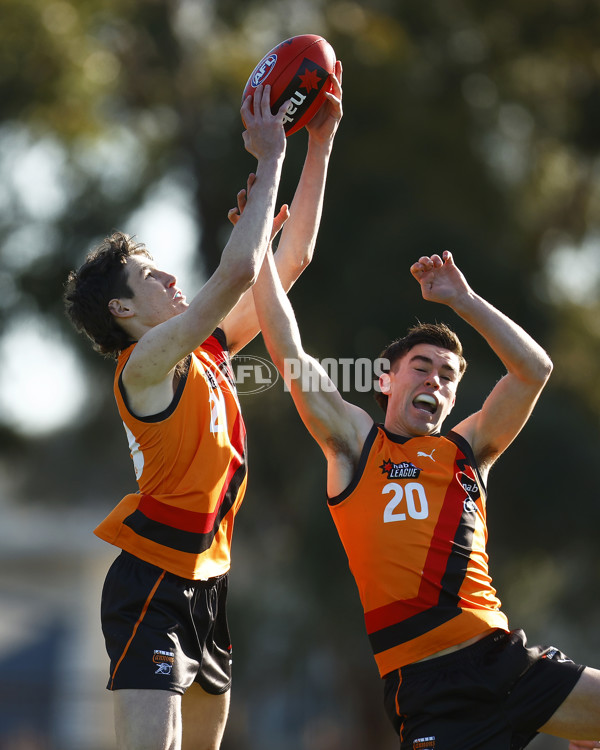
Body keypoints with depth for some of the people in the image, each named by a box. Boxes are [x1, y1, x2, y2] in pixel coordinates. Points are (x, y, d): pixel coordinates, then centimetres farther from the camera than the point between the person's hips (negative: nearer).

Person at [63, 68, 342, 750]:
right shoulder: (145, 363, -15)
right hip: (152, 584, -9)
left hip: (207, 579, 9)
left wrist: (321, 143, 8)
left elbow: (291, 261, 13)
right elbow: (238, 272, -26)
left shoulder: (209, 350, 10)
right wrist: (269, 158, -19)